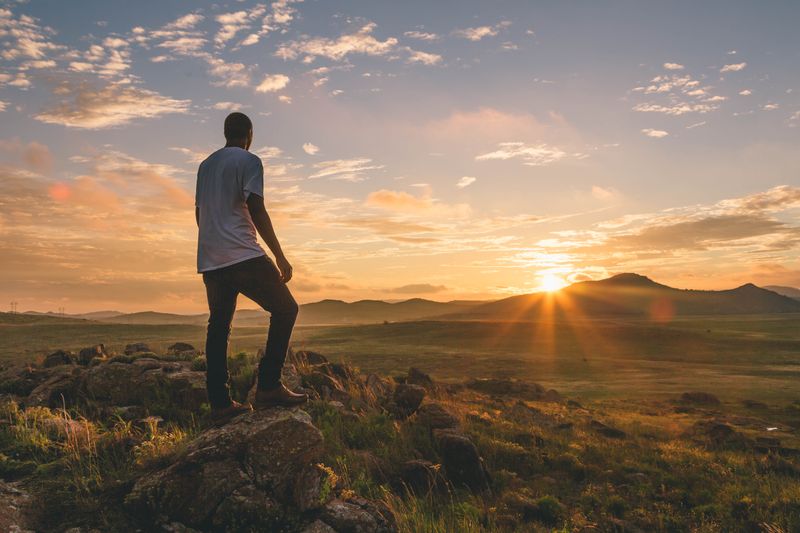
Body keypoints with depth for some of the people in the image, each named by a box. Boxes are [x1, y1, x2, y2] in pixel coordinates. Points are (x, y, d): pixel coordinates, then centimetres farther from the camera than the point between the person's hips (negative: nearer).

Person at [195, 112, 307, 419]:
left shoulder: (205, 165, 21)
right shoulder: (249, 161, -2)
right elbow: (256, 211, -12)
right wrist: (280, 256, -12)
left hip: (210, 260, 8)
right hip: (243, 255, -8)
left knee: (218, 326, 10)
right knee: (285, 308, -1)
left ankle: (219, 402, 10)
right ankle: (268, 386, -9)